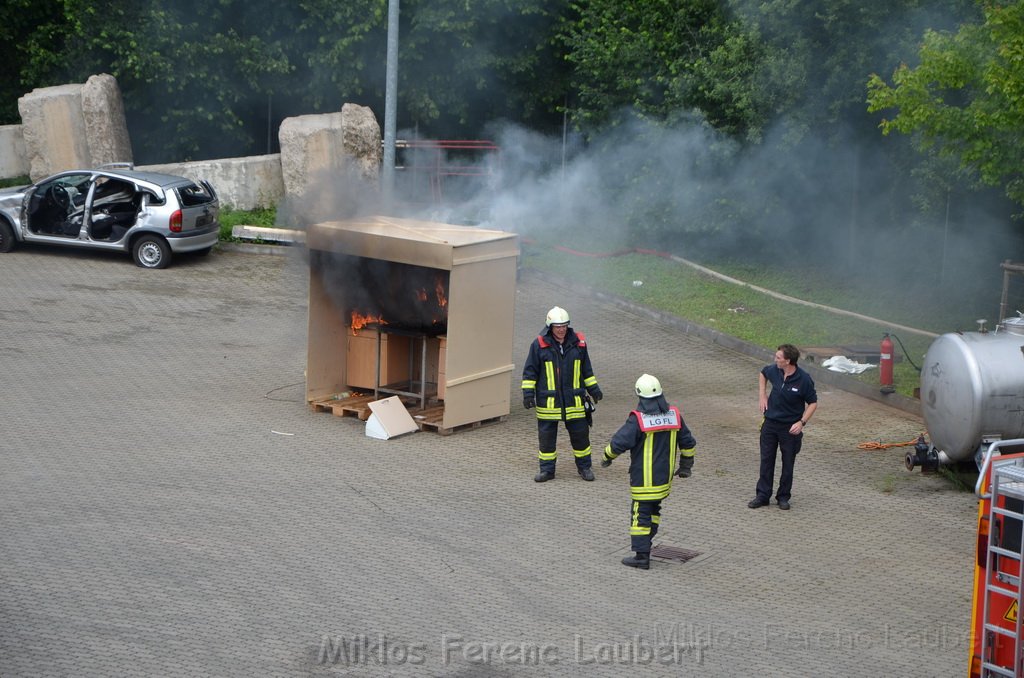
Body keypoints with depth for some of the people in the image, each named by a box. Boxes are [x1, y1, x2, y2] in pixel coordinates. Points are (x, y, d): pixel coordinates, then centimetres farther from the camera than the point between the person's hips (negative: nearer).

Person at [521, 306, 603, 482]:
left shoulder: (578, 343, 4)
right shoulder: (539, 345, -5)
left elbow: (586, 370, 16)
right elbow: (530, 371, 0)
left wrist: (593, 388, 16)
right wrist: (528, 392, -6)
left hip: (574, 400, 2)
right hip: (548, 400, -2)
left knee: (580, 434, 7)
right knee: (546, 436, 4)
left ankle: (584, 467, 22)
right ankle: (547, 469, 16)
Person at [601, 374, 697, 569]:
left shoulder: (638, 419, -19)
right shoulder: (673, 414, 0)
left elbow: (619, 442, -19)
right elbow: (688, 442, 9)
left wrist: (607, 457, 1)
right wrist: (686, 465, 23)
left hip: (644, 478, -6)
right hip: (665, 476, 6)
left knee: (641, 513, 0)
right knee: (653, 509, 21)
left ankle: (642, 555, 2)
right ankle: (645, 543, 30)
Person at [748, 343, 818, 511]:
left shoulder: (804, 380, -19)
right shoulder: (774, 370, -7)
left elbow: (813, 403, -9)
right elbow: (762, 374, 18)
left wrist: (802, 422, -19)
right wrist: (762, 395, 8)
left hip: (790, 427, -4)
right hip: (770, 423, 4)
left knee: (788, 463, 8)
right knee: (766, 460, 8)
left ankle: (783, 497, 21)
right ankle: (763, 495, 17)